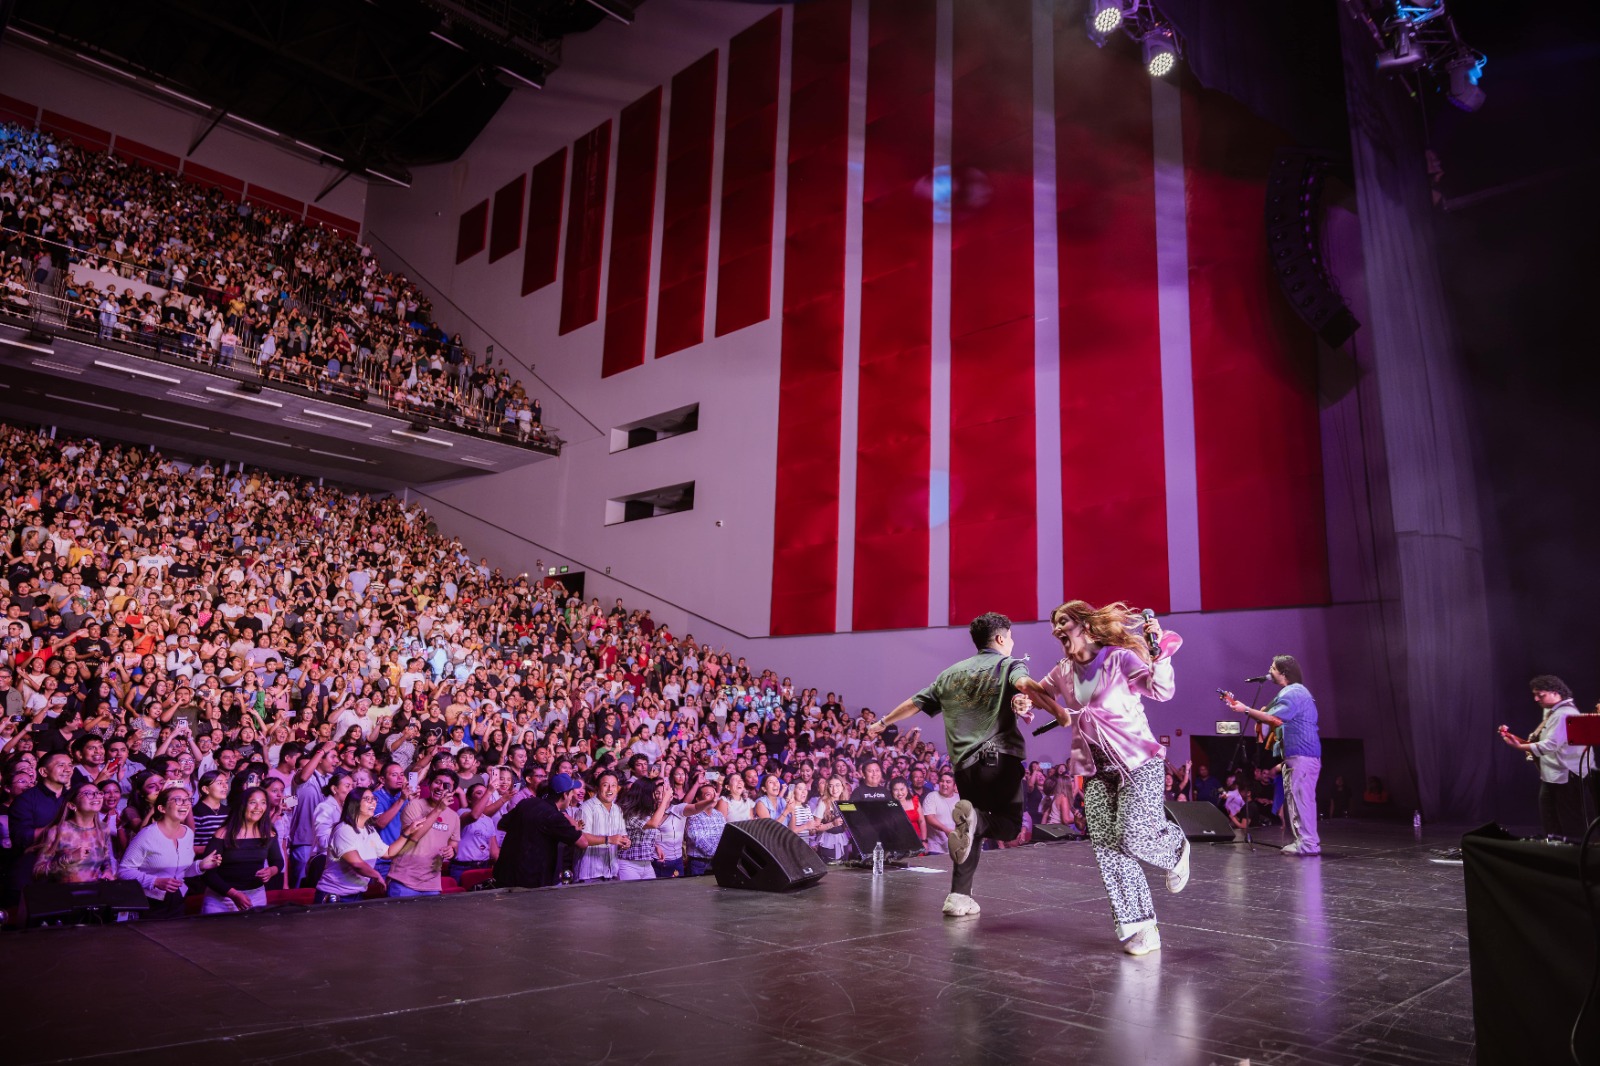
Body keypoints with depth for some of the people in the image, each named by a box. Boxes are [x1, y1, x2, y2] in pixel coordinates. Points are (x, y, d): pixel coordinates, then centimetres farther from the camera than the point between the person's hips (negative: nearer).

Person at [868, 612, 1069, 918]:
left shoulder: (951, 674, 19)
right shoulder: (1008, 665, 4)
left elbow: (915, 703, 23)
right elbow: (1025, 684, -19)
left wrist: (883, 722, 36)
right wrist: (1058, 710, -29)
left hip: (965, 764, 5)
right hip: (1000, 758, -5)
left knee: (974, 830, 18)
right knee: (1009, 824, 8)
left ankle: (959, 896, 8)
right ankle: (976, 818, -24)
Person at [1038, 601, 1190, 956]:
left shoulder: (1120, 659, -10)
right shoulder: (1064, 672, 9)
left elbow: (1162, 691, -21)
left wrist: (1158, 653, -34)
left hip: (1138, 761, -6)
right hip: (1097, 769, 6)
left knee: (1134, 838, -16)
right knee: (1106, 847, -3)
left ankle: (1175, 848, 21)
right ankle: (1139, 927, 5)